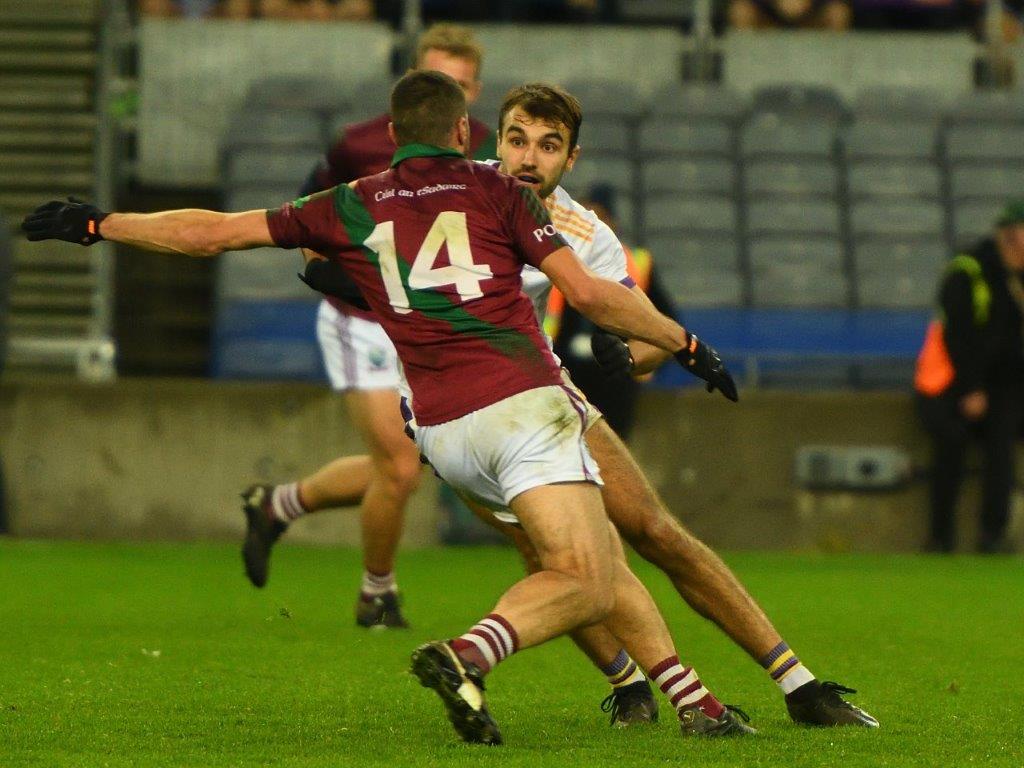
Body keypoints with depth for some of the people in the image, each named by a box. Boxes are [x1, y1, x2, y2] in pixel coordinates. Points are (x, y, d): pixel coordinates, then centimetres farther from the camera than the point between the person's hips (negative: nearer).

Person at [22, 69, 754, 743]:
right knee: (580, 580, -12)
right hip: (520, 403, -5)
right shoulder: (493, 188, 6)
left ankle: (694, 703, 11)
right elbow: (589, 293, -1)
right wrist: (686, 344, 10)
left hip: (441, 429, 5)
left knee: (604, 567, 15)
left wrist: (99, 224, 27)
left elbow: (208, 233, 15)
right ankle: (467, 657, -34)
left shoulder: (351, 208, 14)